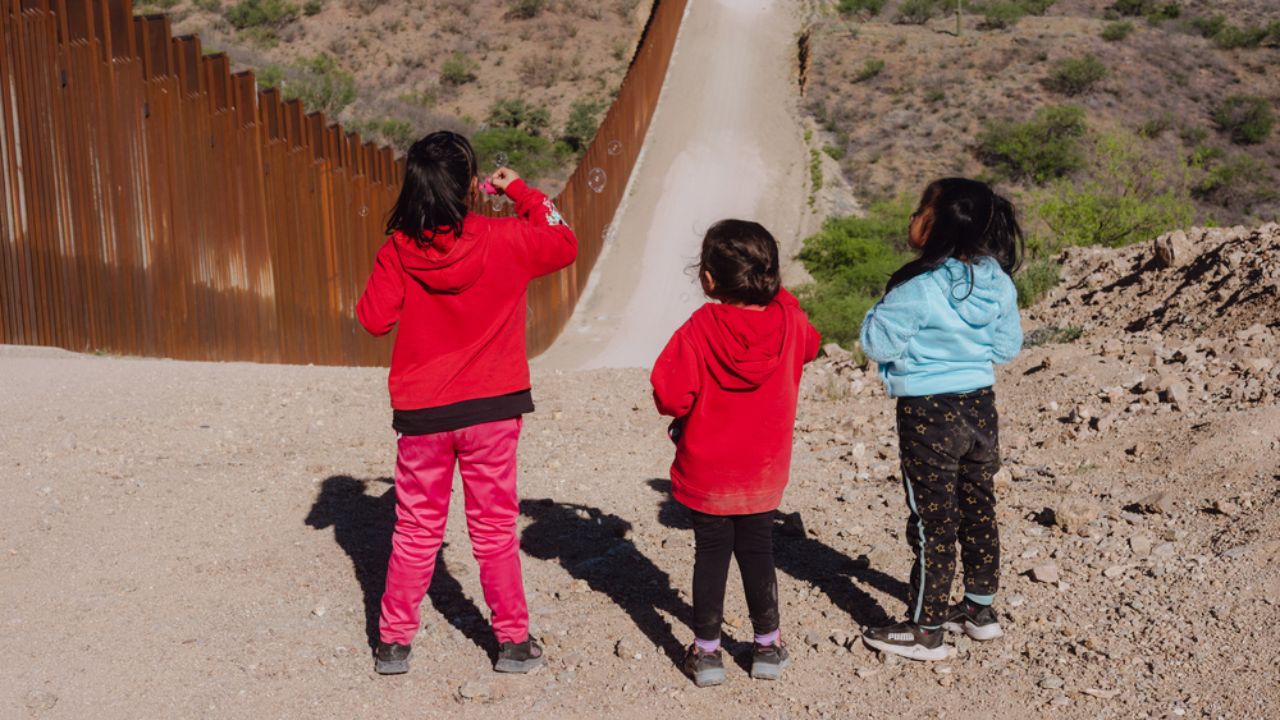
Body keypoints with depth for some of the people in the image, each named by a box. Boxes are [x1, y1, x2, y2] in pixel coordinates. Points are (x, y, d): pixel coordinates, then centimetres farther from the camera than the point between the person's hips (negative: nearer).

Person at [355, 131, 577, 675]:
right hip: (491, 410, -1)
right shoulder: (504, 241, -11)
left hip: (421, 414, 1)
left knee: (416, 532, 13)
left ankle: (394, 642, 20)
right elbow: (564, 244, 6)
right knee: (495, 529, 11)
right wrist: (521, 191, 13)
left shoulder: (398, 252, -9)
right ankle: (513, 641, 18)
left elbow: (374, 318, -4)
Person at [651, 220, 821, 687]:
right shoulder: (789, 321, -8)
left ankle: (706, 650, 17)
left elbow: (670, 396, -23)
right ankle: (767, 646, 25)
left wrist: (683, 416, -1)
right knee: (758, 552, 16)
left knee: (711, 553, 10)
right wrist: (776, 296, 16)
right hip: (764, 473, 3)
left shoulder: (698, 332, -19)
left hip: (705, 472, -2)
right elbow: (810, 346, 15)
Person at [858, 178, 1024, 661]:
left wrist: (882, 310, 0)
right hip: (981, 408, 7)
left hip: (929, 416, -6)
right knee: (978, 511, 18)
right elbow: (1007, 348, 7)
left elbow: (877, 344, -16)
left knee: (932, 521, 2)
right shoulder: (998, 283, -2)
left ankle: (924, 630, 11)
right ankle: (980, 611, 32)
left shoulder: (918, 290, -23)